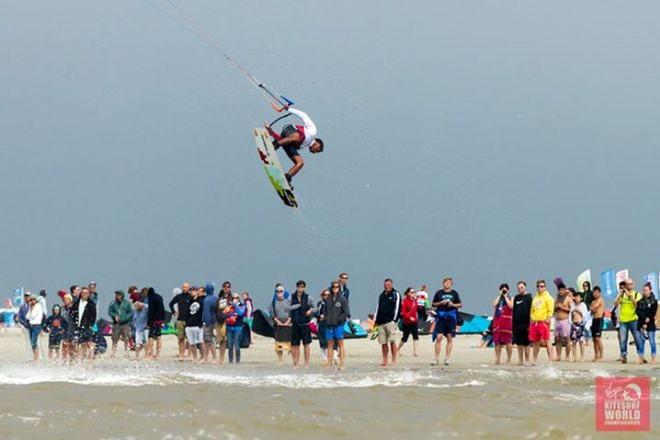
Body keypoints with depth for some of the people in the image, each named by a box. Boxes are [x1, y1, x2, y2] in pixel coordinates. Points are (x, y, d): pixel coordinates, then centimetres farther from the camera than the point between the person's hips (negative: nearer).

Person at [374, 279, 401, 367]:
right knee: (383, 342, 4)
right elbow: (378, 308, 22)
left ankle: (394, 360, -6)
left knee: (393, 341, -8)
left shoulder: (396, 294, 3)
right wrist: (376, 320, 14)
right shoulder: (381, 295, 20)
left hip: (391, 322, -6)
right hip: (381, 322, 6)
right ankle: (384, 360, 8)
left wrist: (394, 319, -12)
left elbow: (397, 307, -4)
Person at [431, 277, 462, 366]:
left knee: (450, 338, 3)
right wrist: (441, 303, -8)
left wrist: (453, 305, -9)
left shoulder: (454, 293, 6)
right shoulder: (439, 293, 6)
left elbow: (460, 304, 9)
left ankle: (447, 358, 9)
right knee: (438, 337, -7)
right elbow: (433, 304, 9)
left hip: (451, 317, 1)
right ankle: (436, 358, -2)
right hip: (441, 317, -1)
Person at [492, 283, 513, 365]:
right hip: (497, 321, 4)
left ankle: (509, 359, 0)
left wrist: (505, 296, -6)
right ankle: (497, 359, 5)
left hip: (507, 321, -4)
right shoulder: (498, 298, 17)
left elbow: (511, 306, -14)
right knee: (497, 341, 2)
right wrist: (499, 295, 0)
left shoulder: (510, 299, 6)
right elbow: (494, 305, -2)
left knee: (508, 341, -5)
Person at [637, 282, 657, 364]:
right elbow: (638, 311, 1)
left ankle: (653, 358, 2)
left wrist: (647, 323, -11)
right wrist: (645, 318, -14)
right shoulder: (640, 301, 9)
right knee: (641, 342, 4)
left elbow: (653, 314, -5)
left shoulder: (654, 301, 0)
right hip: (641, 324, 3)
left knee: (652, 342, -2)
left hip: (650, 324, -3)